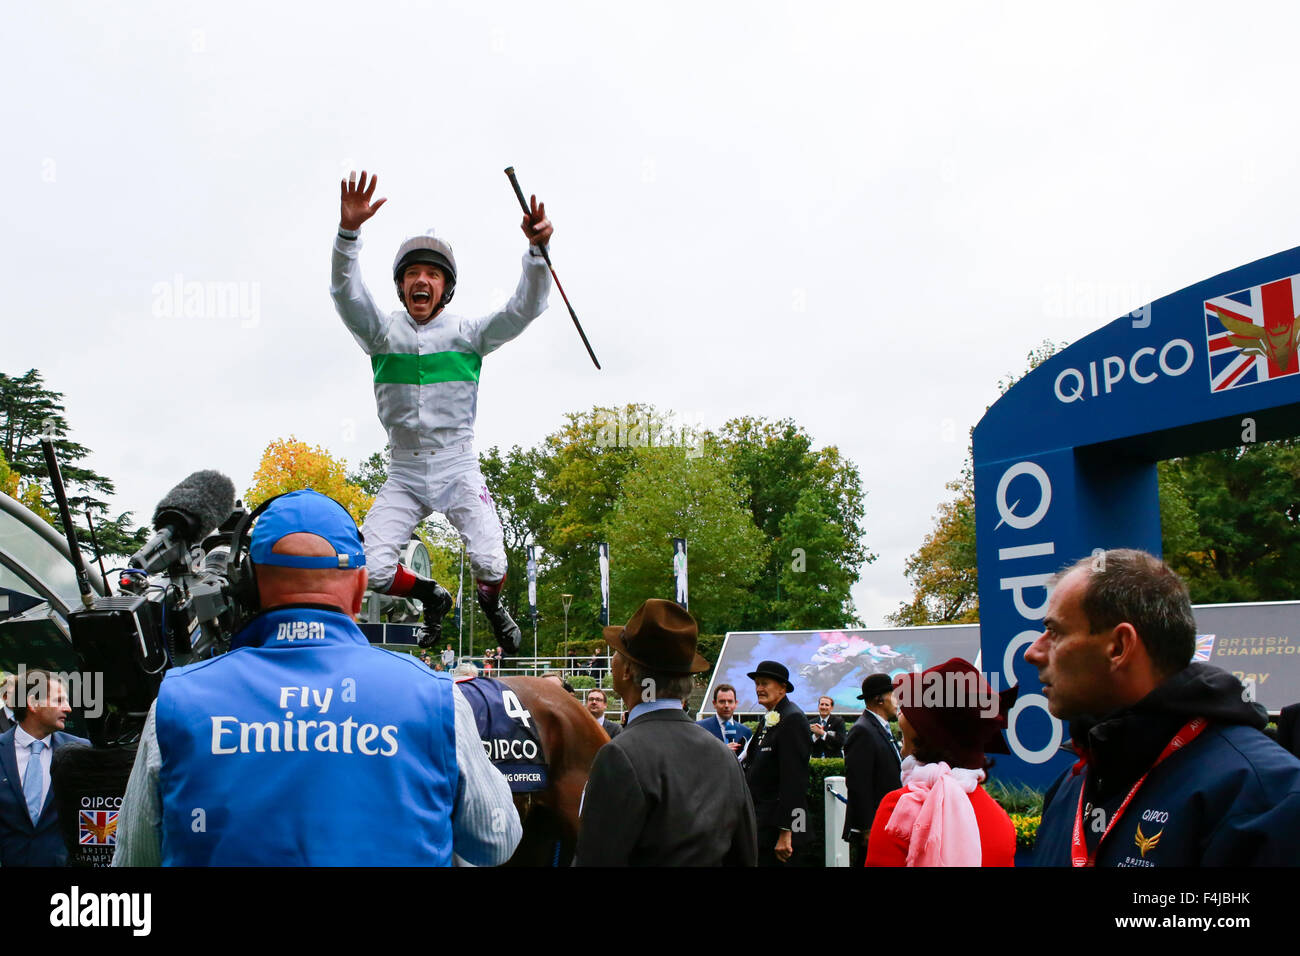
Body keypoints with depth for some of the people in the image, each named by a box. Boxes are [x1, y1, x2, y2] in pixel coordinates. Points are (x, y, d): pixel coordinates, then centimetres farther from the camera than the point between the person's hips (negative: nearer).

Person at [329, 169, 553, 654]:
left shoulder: (467, 334, 0)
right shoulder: (383, 332, 1)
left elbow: (525, 308, -14)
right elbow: (345, 292, -17)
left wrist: (537, 248, -32)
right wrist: (348, 231, -35)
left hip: (458, 469, -1)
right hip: (403, 474, 1)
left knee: (490, 564, -18)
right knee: (371, 569, -12)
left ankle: (491, 602, 20)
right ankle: (430, 596, 22)